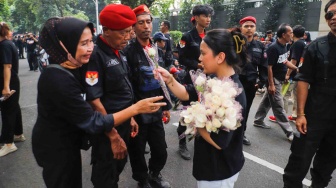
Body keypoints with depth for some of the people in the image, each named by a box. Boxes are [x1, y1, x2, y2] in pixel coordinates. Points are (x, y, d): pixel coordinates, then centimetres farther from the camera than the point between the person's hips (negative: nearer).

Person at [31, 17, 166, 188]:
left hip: (67, 143, 8)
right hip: (56, 149, -8)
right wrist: (136, 108, -27)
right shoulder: (57, 79, -30)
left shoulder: (72, 69, -1)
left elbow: (81, 113, 3)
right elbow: (93, 122, -29)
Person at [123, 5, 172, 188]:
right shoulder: (128, 52, -12)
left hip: (155, 112, 5)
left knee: (161, 152, 14)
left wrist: (166, 106, 13)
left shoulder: (156, 50, 9)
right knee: (138, 153, 13)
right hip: (137, 114, -5)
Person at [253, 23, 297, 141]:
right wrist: (271, 84, -21)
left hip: (279, 79, 9)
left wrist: (297, 68, 4)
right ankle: (289, 131, 3)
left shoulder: (284, 46, 6)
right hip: (274, 80, -9)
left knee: (267, 101, 17)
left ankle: (258, 121, 31)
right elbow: (269, 67, -21)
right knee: (278, 106, -2)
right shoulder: (273, 48, -21)